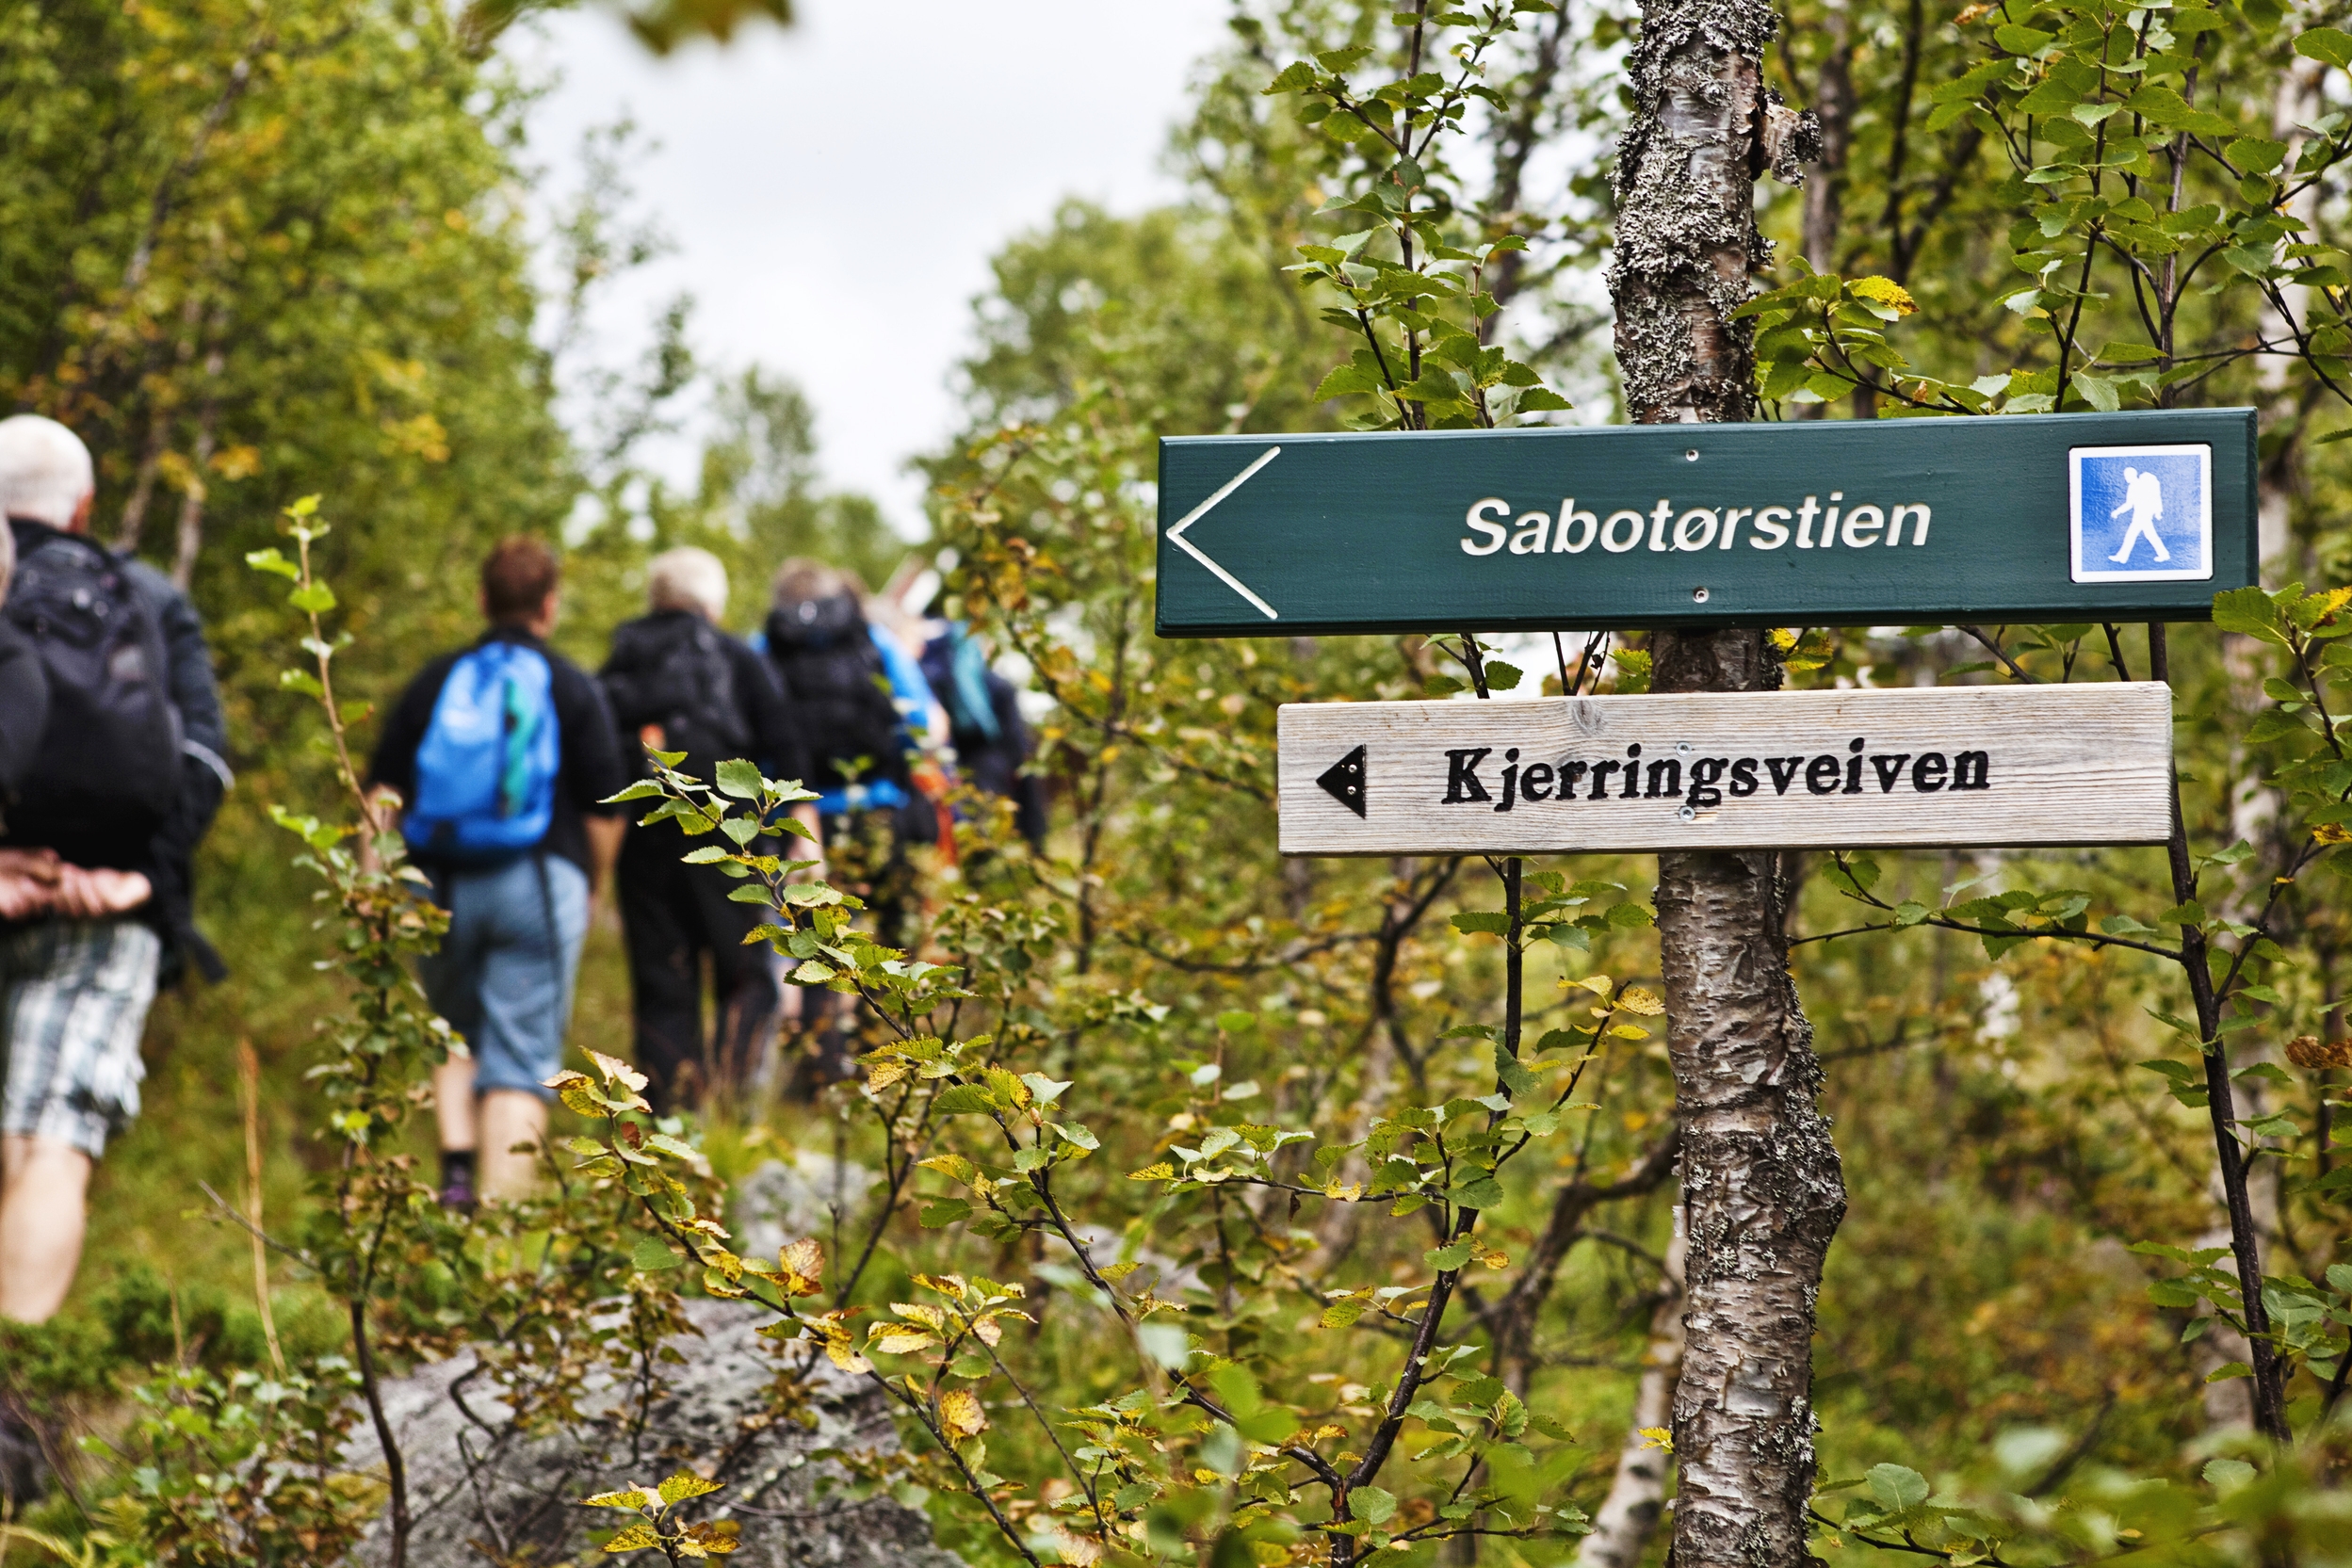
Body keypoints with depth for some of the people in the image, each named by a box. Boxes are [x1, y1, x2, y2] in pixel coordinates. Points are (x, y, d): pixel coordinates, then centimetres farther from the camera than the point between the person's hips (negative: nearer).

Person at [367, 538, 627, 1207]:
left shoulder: (434, 682, 8)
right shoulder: (571, 688, 1)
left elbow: (384, 793, 6)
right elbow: (605, 811, 1)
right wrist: (594, 889, 15)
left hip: (440, 885, 3)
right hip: (540, 885, -3)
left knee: (455, 1035, 23)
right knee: (520, 1062, -2)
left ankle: (457, 1170, 4)